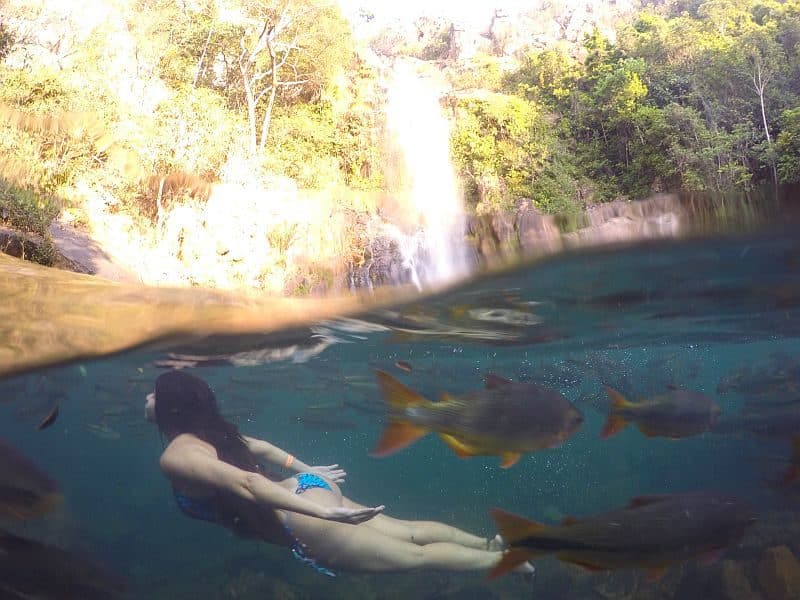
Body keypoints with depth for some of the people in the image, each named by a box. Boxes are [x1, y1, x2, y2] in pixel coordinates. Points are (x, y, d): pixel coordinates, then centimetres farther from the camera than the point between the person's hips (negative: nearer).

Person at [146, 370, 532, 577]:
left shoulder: (175, 457, -16)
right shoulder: (207, 433, 12)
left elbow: (244, 484, -29)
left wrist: (321, 512, -35)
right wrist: (305, 470, 38)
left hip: (302, 520, -9)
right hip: (306, 489, 9)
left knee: (416, 556, 4)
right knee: (409, 532, 18)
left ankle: (507, 560, 14)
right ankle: (490, 543, 26)